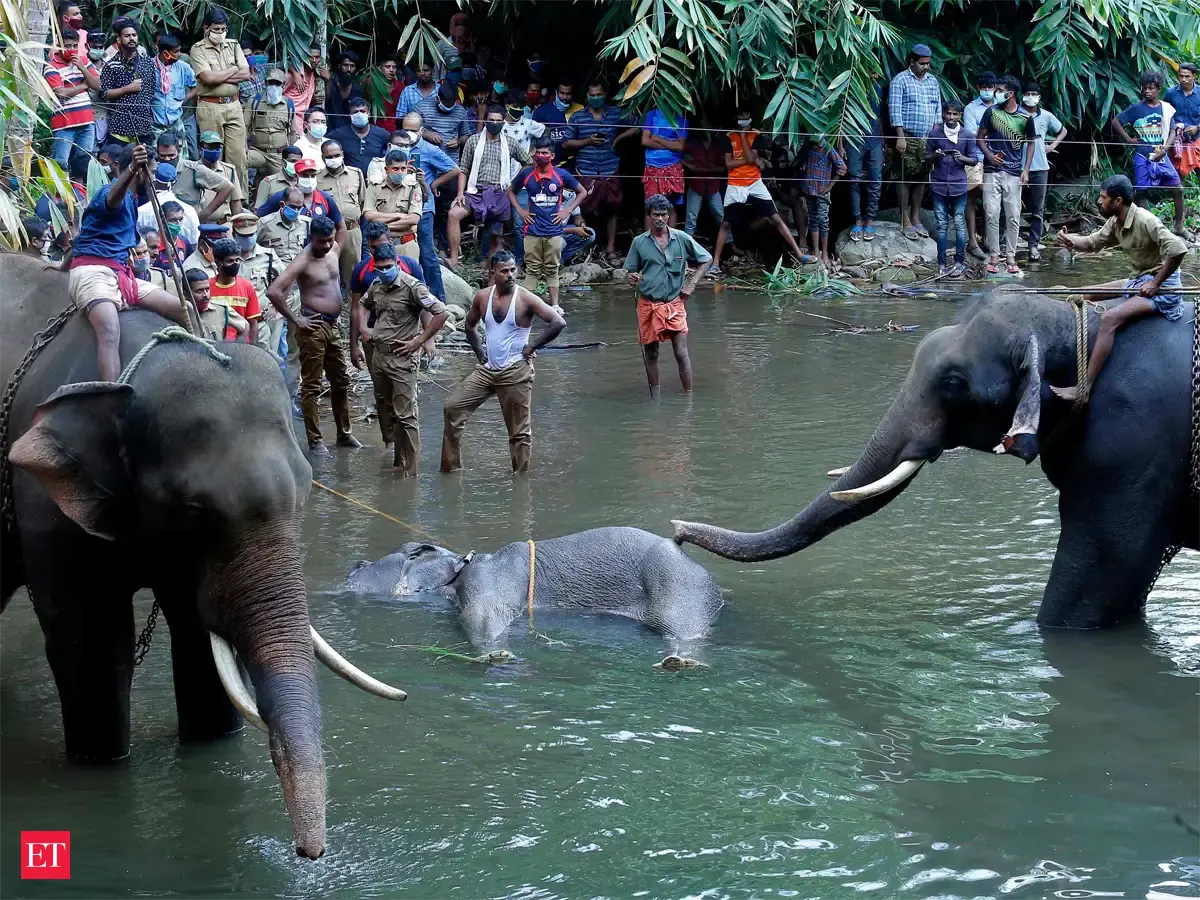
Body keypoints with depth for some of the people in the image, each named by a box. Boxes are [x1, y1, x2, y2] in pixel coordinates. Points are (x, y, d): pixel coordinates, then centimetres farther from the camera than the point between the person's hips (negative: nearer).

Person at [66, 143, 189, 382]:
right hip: (93, 273, -10)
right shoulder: (111, 192, -5)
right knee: (110, 332, -35)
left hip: (121, 276, 10)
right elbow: (113, 199, -33)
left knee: (184, 311, 2)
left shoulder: (131, 199, 25)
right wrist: (132, 170, -52)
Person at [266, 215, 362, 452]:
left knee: (341, 381, 15)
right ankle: (314, 440, 3)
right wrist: (293, 319, -19)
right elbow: (273, 292, -26)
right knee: (311, 386, -1)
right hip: (313, 327, -8)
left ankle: (344, 433, 27)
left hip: (333, 325, 8)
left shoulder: (333, 249, 5)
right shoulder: (303, 261, -17)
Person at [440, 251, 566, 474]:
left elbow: (558, 323, -17)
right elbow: (469, 325, 22)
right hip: (487, 369, 5)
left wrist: (533, 346, -13)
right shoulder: (482, 297, 3)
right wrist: (479, 350, 10)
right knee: (452, 408, 1)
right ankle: (451, 466, 9)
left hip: (516, 373, -5)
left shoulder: (526, 299, -11)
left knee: (519, 430, 0)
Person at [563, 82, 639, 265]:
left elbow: (635, 127, 18)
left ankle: (611, 249, 14)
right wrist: (587, 141, -10)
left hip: (609, 171, 2)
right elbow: (566, 143, 2)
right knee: (585, 211, -4)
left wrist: (618, 139, 6)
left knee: (611, 210, 6)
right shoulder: (577, 118, 2)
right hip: (586, 172, -2)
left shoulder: (616, 114, 6)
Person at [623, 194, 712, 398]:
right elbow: (631, 271, 9)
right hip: (648, 305, 1)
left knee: (681, 353, -6)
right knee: (650, 354, 8)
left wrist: (692, 284, 0)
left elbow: (706, 260, 10)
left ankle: (688, 396, -1)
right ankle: (655, 398, 18)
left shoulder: (682, 239, -1)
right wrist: (632, 278, -15)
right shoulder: (639, 242, 1)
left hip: (674, 304, -1)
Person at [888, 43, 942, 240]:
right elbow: (895, 109, -9)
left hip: (927, 139, 5)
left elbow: (938, 109, 17)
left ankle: (916, 219, 15)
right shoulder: (900, 80, -4)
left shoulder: (933, 81, 14)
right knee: (905, 178, -4)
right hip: (908, 138, -5)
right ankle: (905, 222, -1)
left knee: (921, 178, 8)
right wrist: (900, 137, -15)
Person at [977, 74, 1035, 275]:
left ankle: (1011, 257, 9)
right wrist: (989, 155, -9)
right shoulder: (992, 112, 1)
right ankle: (993, 256, 4)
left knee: (1013, 217, 1)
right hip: (992, 171, 0)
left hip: (1014, 173, 0)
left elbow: (1030, 143, 10)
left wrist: (1026, 170, 2)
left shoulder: (1025, 117, 0)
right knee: (992, 215, -3)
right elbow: (980, 137, 9)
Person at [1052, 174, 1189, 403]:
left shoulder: (1145, 221, -24)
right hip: (1140, 280, 10)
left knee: (1110, 318, -27)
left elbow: (1178, 249, -31)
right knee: (1084, 295, 10)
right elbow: (1093, 242, 12)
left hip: (1161, 286, -10)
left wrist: (1155, 283, -24)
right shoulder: (1115, 222, 3)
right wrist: (1071, 242, -11)